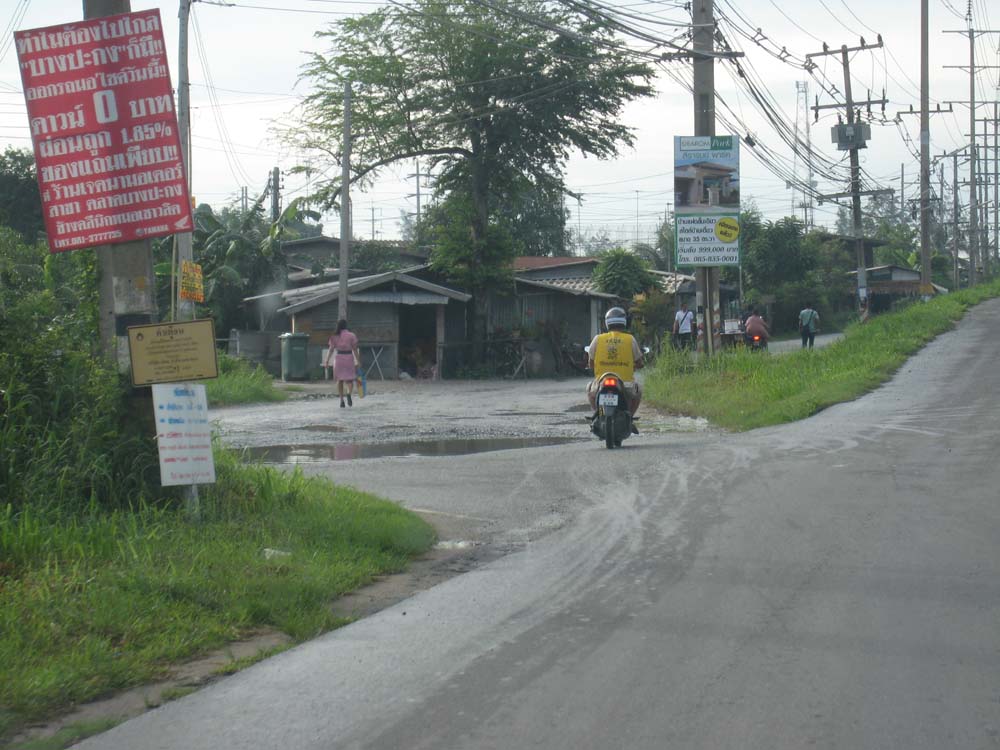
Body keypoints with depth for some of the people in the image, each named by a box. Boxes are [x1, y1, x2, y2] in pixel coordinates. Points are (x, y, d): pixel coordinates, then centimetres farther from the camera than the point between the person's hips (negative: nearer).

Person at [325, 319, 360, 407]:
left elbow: (331, 349, -4)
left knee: (339, 380, 12)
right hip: (349, 358, -1)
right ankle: (349, 394, -26)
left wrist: (327, 361, -5)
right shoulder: (351, 336, -1)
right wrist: (358, 362, -1)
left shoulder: (334, 336, 3)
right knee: (349, 379, 3)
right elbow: (355, 350, -4)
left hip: (338, 358, 1)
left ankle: (341, 400, 7)